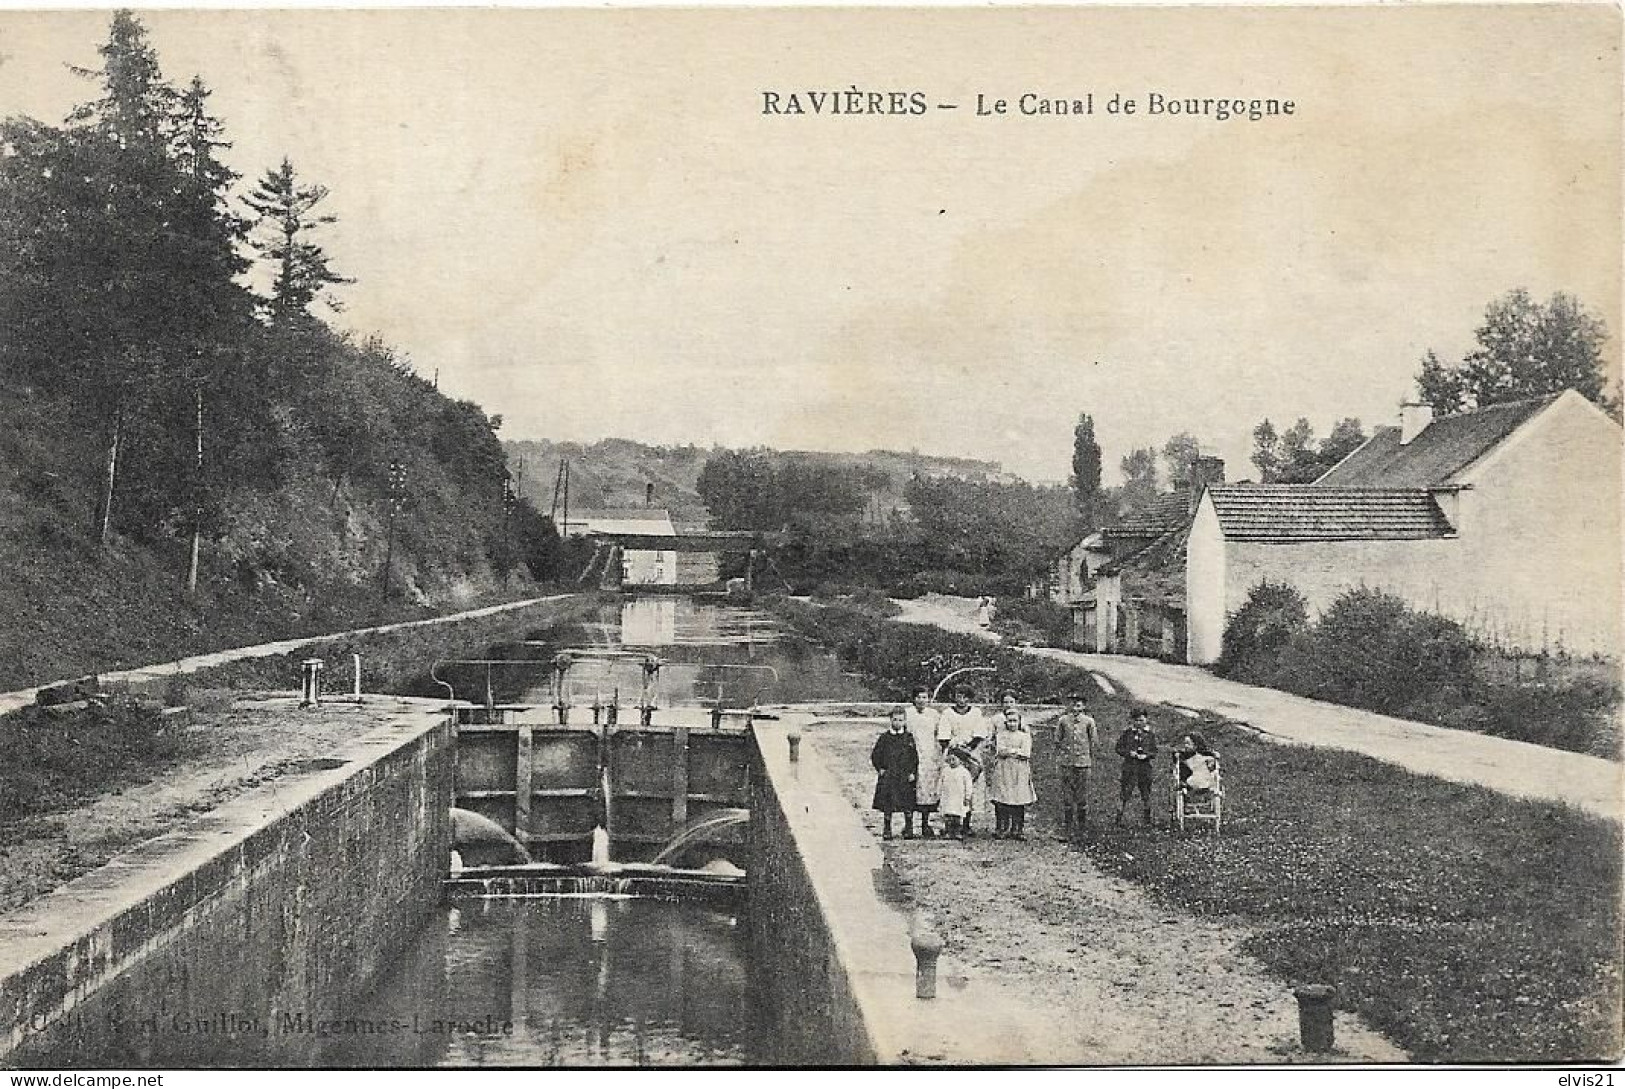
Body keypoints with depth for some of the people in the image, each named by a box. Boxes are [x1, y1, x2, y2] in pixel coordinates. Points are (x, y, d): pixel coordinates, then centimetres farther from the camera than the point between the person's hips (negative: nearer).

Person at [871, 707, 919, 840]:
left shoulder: (909, 738, 4)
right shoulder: (884, 738, 5)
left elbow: (916, 757, 5)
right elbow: (875, 756, 11)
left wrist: (913, 772, -4)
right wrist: (880, 768, 0)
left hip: (906, 777, -1)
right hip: (887, 777, 1)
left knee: (908, 806, -1)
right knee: (887, 806, 3)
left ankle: (908, 829, 12)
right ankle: (887, 830, 13)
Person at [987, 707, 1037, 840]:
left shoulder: (1025, 736, 10)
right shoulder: (1001, 734, 12)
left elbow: (1026, 753, -3)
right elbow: (999, 751, -3)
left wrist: (1009, 750, -4)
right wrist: (1016, 751, -9)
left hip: (1020, 771, 0)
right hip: (1003, 770, 0)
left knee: (1019, 802, -3)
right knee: (1001, 801, -5)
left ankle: (1017, 829, 1)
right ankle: (1002, 829, -2)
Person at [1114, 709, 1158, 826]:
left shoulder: (1150, 735, 10)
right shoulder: (1126, 734, 5)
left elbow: (1154, 751, 10)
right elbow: (1119, 748, 5)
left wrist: (1146, 755, -9)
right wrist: (1129, 753, -12)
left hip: (1145, 767, 2)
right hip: (1129, 766, -2)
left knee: (1146, 794, 7)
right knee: (1125, 792, -6)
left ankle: (1147, 819, 18)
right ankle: (1119, 818, -2)